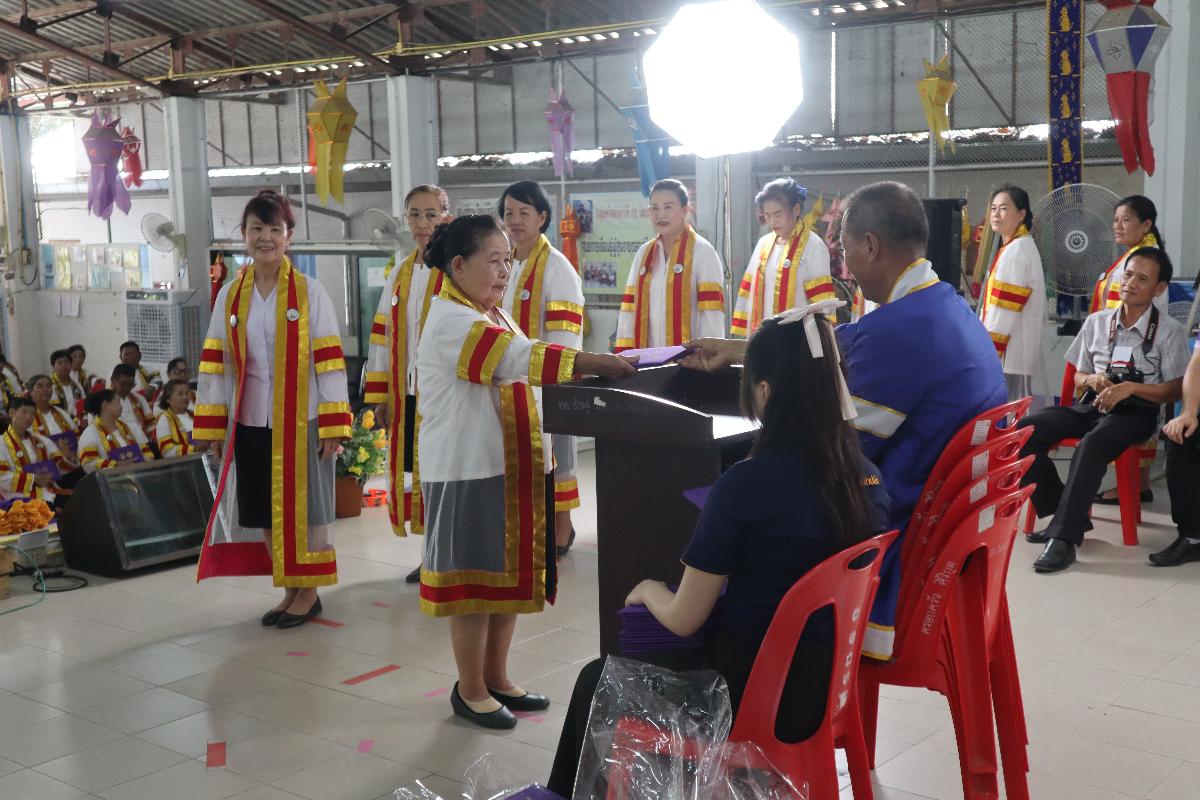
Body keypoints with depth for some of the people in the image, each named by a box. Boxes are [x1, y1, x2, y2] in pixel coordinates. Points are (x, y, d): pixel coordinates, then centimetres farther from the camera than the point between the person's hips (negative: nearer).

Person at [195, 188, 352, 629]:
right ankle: (290, 592, 23)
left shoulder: (310, 292, -3)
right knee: (263, 511, 10)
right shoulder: (230, 295, 6)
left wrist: (334, 425, -11)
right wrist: (212, 428, 4)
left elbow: (330, 361, -7)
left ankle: (308, 593, 18)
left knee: (303, 508, 4)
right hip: (249, 422, 4)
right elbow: (215, 364, 7)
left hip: (300, 421, -4)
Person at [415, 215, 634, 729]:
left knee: (510, 573, 14)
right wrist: (596, 363, -32)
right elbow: (518, 358, -29)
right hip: (469, 473, -9)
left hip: (509, 467, 9)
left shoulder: (495, 316, 16)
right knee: (473, 580, 1)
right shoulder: (451, 321, -17)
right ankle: (470, 691, 15)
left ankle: (496, 678, 28)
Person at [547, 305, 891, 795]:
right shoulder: (867, 476, -6)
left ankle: (572, 792, 43)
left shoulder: (748, 483, -24)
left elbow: (684, 620, -14)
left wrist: (649, 589, 7)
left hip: (755, 699, -6)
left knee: (597, 681, 21)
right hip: (828, 687, 7)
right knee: (642, 665, 30)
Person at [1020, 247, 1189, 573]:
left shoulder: (1170, 331, 1)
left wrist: (1129, 387, -16)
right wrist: (1092, 380, -5)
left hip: (1137, 411, -5)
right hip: (1092, 405, 5)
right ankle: (1067, 515, -13)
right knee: (1025, 430, -21)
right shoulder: (1096, 322, 12)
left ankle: (1064, 536, -35)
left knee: (1091, 445, -38)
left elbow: (1175, 390, -2)